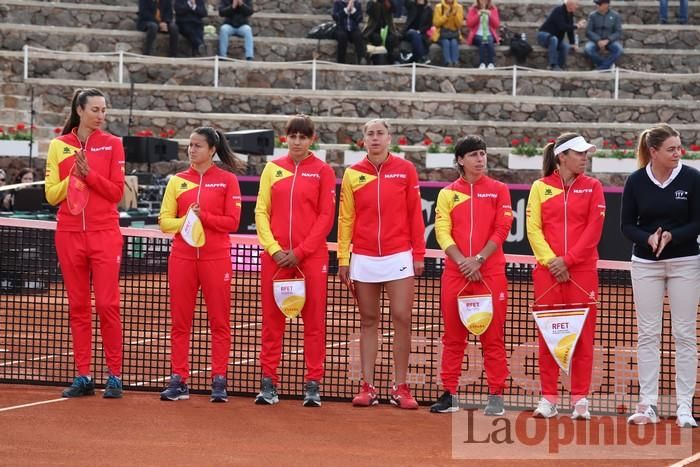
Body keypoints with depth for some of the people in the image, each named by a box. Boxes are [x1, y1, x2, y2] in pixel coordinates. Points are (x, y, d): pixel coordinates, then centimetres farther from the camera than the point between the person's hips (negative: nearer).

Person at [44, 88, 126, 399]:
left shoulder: (112, 144, 3)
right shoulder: (59, 146, 6)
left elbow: (117, 192, -2)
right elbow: (51, 195, 5)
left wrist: (89, 174, -14)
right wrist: (74, 176, -11)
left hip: (104, 234, -2)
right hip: (70, 234, 2)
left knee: (107, 304, -7)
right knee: (77, 306, 4)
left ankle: (114, 375, -1)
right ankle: (83, 377, 7)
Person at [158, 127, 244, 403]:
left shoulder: (227, 180, 2)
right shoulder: (177, 181, 9)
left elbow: (232, 222, -4)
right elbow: (165, 221, 5)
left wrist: (202, 217, -14)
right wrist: (185, 220, -13)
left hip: (215, 258, -3)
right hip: (182, 257, 3)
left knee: (219, 322, 0)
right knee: (180, 322, 3)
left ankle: (219, 381, 4)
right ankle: (178, 381, 6)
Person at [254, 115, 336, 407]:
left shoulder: (323, 171, 2)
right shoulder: (273, 168, 9)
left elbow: (326, 217, -2)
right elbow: (261, 211, 7)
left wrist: (299, 252, -9)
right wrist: (273, 248, -7)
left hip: (311, 255, -2)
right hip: (275, 254, 2)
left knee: (313, 320, -1)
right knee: (272, 319, 2)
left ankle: (313, 385, 3)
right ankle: (268, 383, 6)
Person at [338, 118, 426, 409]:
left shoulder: (405, 170, 3)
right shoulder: (353, 174, 5)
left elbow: (415, 214, 4)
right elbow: (345, 218, 7)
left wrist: (418, 254, 1)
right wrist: (343, 258, 3)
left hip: (399, 256, -1)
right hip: (364, 259, 1)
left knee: (402, 319, -6)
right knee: (368, 321, 5)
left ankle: (400, 388, -1)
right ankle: (368, 387, 6)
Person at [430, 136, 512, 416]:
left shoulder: (498, 190, 7)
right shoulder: (448, 193, 9)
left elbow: (501, 230, -1)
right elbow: (442, 232, 1)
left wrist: (478, 260, -11)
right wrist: (462, 262, -12)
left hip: (490, 273, -1)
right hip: (455, 273, 1)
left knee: (492, 337, -2)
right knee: (453, 336, 4)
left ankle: (496, 396, 0)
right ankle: (449, 394, 9)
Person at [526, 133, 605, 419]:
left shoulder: (592, 187, 6)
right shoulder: (541, 187, 6)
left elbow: (593, 229, -2)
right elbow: (533, 228, 2)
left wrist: (567, 260, -10)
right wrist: (550, 261, -10)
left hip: (582, 269, 0)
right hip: (547, 270, 0)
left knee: (582, 334, -2)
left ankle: (580, 399, 2)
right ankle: (548, 398, 7)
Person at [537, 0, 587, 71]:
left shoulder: (570, 14, 5)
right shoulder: (558, 11, -20)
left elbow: (569, 29, 5)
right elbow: (562, 27, -31)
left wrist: (572, 43, -5)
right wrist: (576, 26, -25)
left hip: (556, 37, 7)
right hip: (544, 35, -7)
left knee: (565, 47, -23)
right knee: (553, 39, -39)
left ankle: (560, 67, -19)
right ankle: (553, 65, -40)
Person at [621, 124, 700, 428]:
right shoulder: (636, 182, -3)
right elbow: (627, 225, 0)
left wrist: (671, 236, -21)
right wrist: (648, 239, -19)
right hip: (646, 263, 1)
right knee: (647, 334, 3)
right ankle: (648, 405, 8)